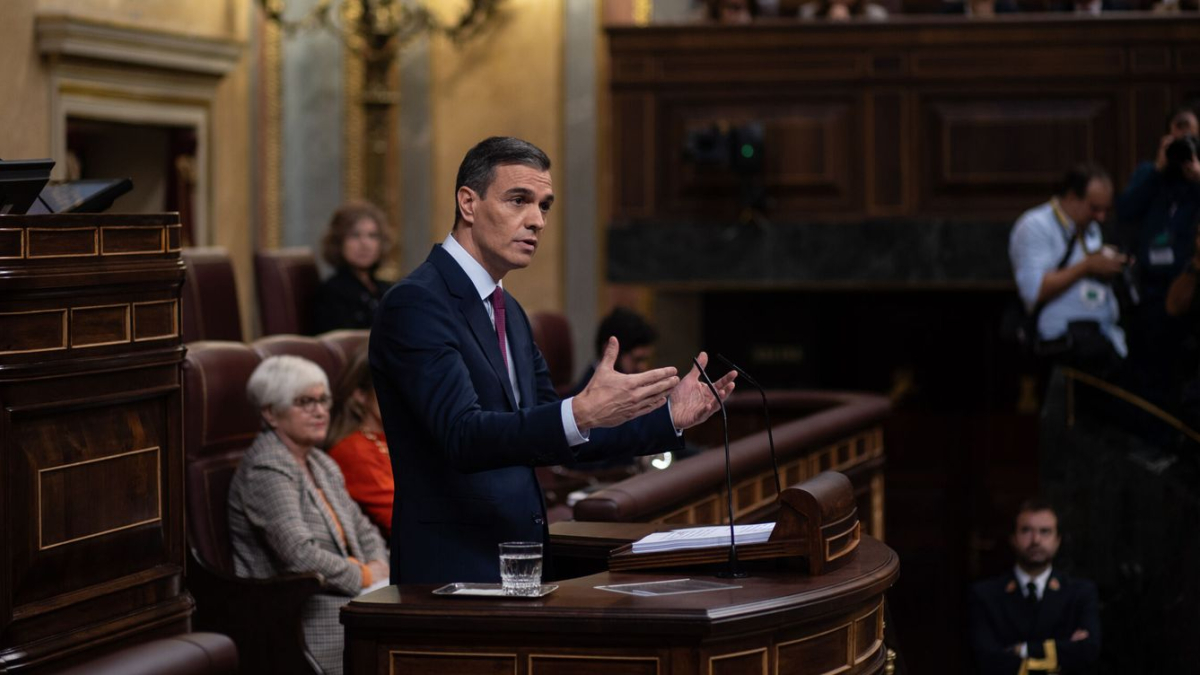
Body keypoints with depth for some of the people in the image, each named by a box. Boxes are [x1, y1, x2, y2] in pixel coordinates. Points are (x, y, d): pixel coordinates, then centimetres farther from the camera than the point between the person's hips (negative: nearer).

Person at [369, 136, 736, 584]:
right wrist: (580, 413, -37)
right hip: (453, 573, -8)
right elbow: (465, 437, -24)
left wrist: (668, 418, 8)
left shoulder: (508, 313, 16)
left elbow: (554, 437, 18)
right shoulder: (416, 305, -12)